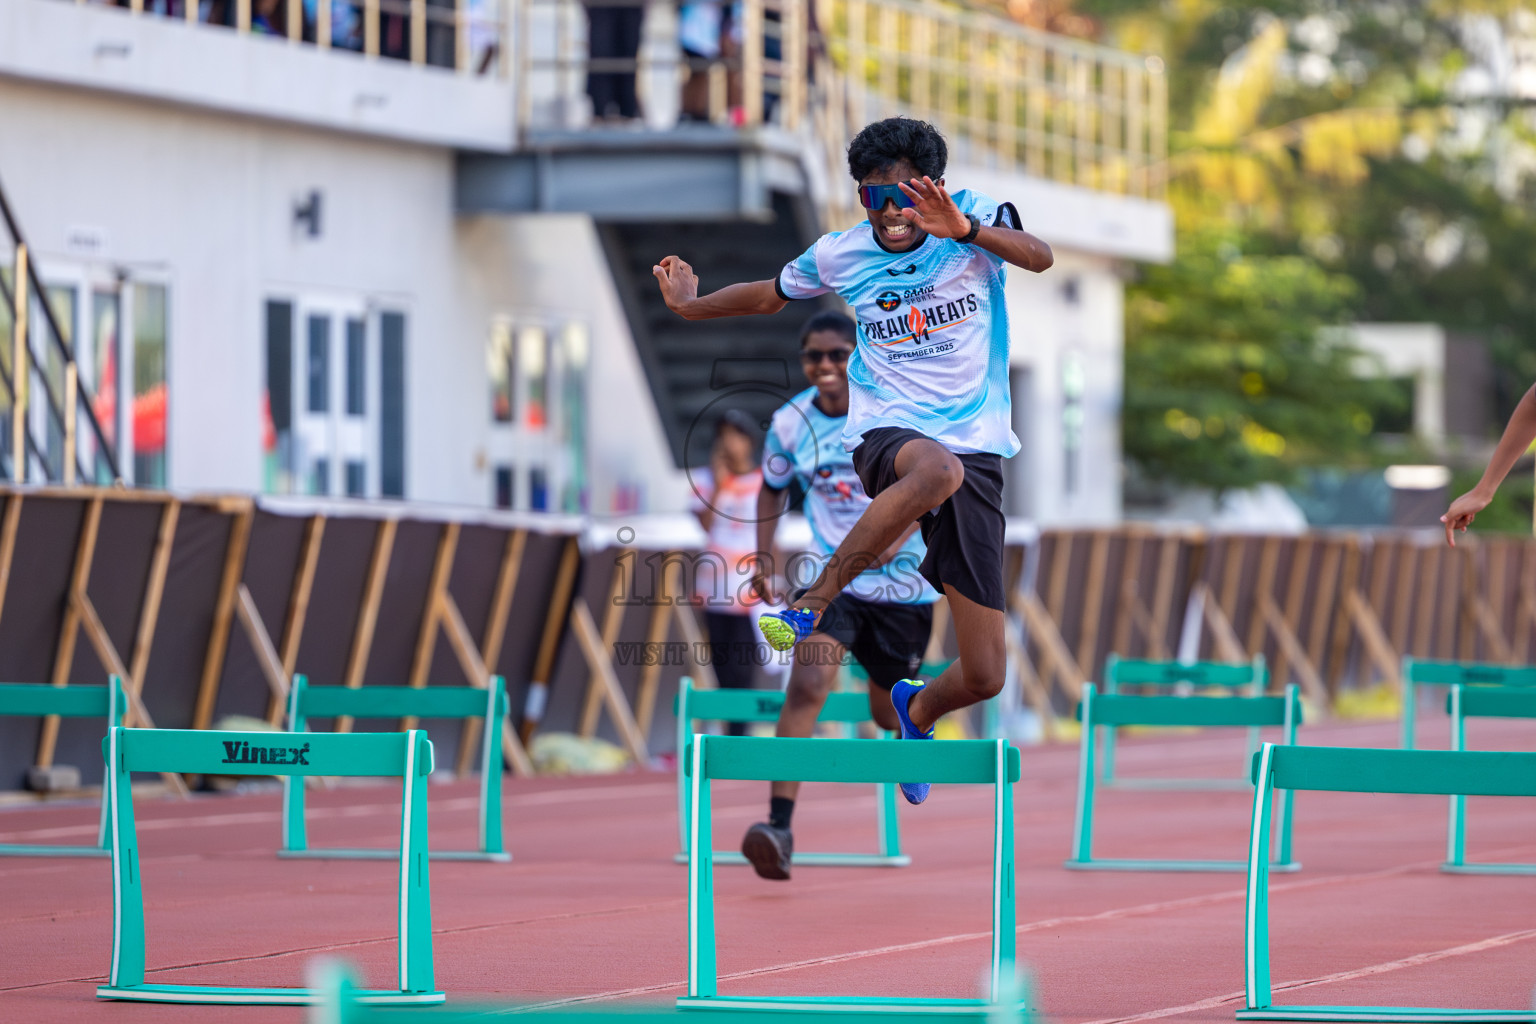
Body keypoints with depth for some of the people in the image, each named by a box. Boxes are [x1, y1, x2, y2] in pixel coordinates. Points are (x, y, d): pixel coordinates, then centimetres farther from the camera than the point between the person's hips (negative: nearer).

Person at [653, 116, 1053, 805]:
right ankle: (808, 607, -34)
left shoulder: (974, 217, -1)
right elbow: (770, 296, 29)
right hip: (887, 436, -1)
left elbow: (1039, 257, -23)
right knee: (938, 469, -44)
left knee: (983, 677, -1)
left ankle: (918, 710, 36)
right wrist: (691, 306, 31)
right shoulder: (838, 255, 7)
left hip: (978, 448, 1)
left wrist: (961, 229, -38)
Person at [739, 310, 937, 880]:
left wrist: (897, 538, -20)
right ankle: (779, 828, -28)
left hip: (901, 580, -1)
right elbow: (773, 489, 15)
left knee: (890, 712, 11)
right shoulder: (791, 423, -3)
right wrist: (762, 560, 6)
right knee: (806, 686, -22)